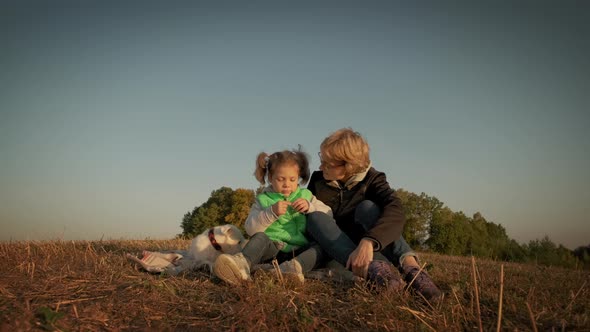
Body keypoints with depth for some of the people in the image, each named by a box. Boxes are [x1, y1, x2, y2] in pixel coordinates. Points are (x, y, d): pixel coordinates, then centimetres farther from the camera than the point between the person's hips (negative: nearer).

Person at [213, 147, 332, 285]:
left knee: (320, 248, -27)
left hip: (299, 250, 1)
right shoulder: (263, 200, 10)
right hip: (273, 247, -1)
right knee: (260, 237, -30)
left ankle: (295, 266, -55)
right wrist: (271, 212, -17)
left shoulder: (305, 195, 16)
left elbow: (328, 215, 9)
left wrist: (310, 207, -8)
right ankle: (243, 264, -59)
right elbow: (251, 229, -4)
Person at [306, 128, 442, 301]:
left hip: (365, 247, -2)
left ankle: (410, 267, -46)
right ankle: (373, 267, -51)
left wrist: (368, 242, -49)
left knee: (367, 207, -27)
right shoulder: (318, 179, -2)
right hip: (332, 249, 2)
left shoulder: (371, 179, -11)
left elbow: (395, 211, -32)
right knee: (316, 217, -28)